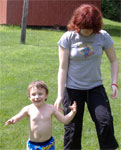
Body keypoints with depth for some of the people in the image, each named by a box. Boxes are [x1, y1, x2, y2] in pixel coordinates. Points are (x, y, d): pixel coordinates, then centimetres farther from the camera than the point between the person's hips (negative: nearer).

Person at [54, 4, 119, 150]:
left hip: (95, 87, 1)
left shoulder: (103, 36, -5)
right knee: (72, 128, 4)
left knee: (105, 122, -12)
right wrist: (60, 95, -12)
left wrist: (114, 83, -8)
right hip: (72, 88, -1)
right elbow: (63, 67, -9)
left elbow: (113, 61, 5)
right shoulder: (68, 38, -10)